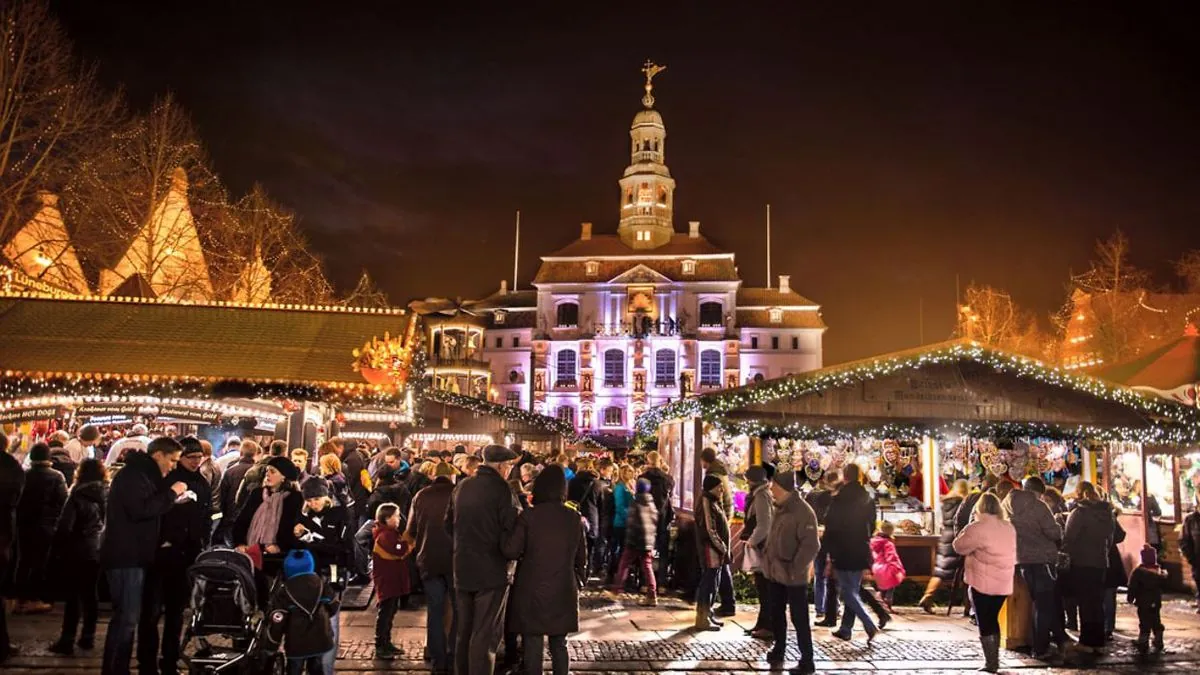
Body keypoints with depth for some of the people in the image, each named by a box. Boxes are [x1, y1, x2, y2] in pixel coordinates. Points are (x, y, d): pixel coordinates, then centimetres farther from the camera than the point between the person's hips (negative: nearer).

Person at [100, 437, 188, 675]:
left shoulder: (144, 475, 18)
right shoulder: (132, 475, -14)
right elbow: (140, 510, -26)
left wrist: (170, 497, 7)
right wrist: (171, 493, -18)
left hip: (133, 556, 10)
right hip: (125, 557, -10)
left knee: (128, 617, 14)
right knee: (126, 617, -9)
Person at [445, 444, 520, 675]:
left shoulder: (461, 487, 5)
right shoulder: (502, 489, -14)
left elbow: (449, 524, 13)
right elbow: (511, 532, -15)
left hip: (462, 568, 7)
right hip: (491, 571, -6)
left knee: (463, 630, 18)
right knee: (485, 634, 0)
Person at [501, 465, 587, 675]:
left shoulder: (528, 516, -11)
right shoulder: (574, 518, 0)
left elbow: (510, 551, -12)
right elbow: (581, 556, 7)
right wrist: (579, 580, 20)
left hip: (532, 591, -3)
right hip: (563, 591, 3)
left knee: (533, 645, 5)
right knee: (559, 644, 15)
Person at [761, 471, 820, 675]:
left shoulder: (803, 511, -18)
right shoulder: (780, 509, 9)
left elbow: (811, 545, -23)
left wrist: (794, 569, -22)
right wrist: (767, 557, 10)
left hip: (793, 577, -8)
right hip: (776, 573, 8)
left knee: (799, 619, -1)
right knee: (775, 613, 19)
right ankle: (779, 649, 35)